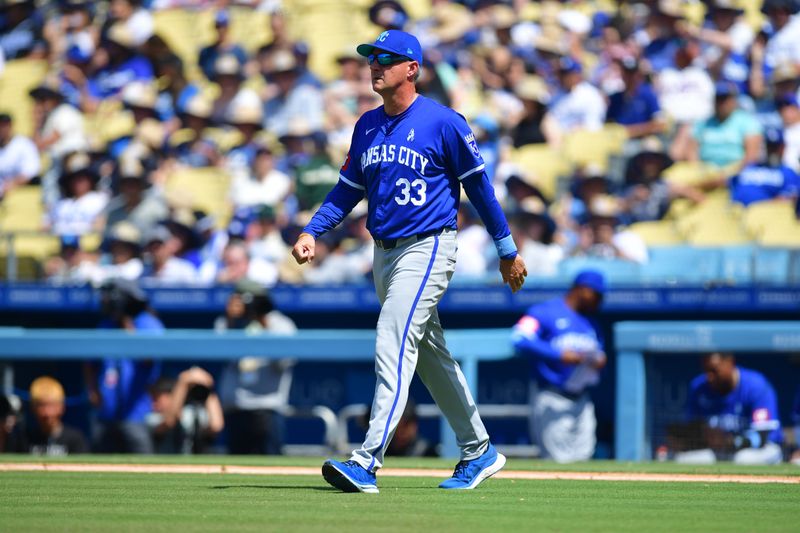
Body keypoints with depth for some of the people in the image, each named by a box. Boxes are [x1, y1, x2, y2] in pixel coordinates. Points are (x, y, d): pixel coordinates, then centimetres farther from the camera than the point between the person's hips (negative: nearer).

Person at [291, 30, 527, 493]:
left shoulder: (442, 122, -10)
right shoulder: (367, 126, 10)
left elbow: (478, 185, -5)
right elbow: (348, 190, 15)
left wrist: (508, 251, -1)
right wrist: (312, 232, -1)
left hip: (427, 249, -8)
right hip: (385, 254, 8)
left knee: (393, 350, -18)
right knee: (432, 357, 15)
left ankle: (368, 462, -25)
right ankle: (479, 452, 27)